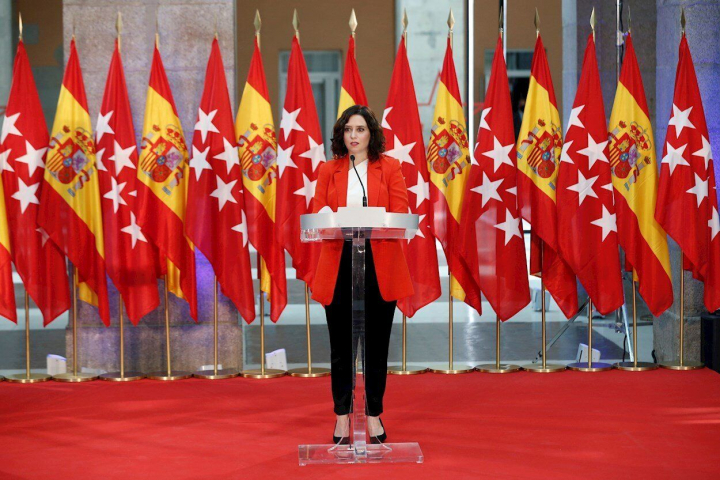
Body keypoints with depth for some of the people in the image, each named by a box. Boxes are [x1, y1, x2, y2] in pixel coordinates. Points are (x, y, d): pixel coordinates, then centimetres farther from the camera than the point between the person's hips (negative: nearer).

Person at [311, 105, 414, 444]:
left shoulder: (389, 167, 6)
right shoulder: (328, 170, 9)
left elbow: (400, 214, -3)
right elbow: (316, 214, 3)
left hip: (380, 264, 0)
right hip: (338, 263, 1)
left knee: (376, 344, 6)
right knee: (341, 345, 5)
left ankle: (374, 415, 17)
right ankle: (342, 416, 16)